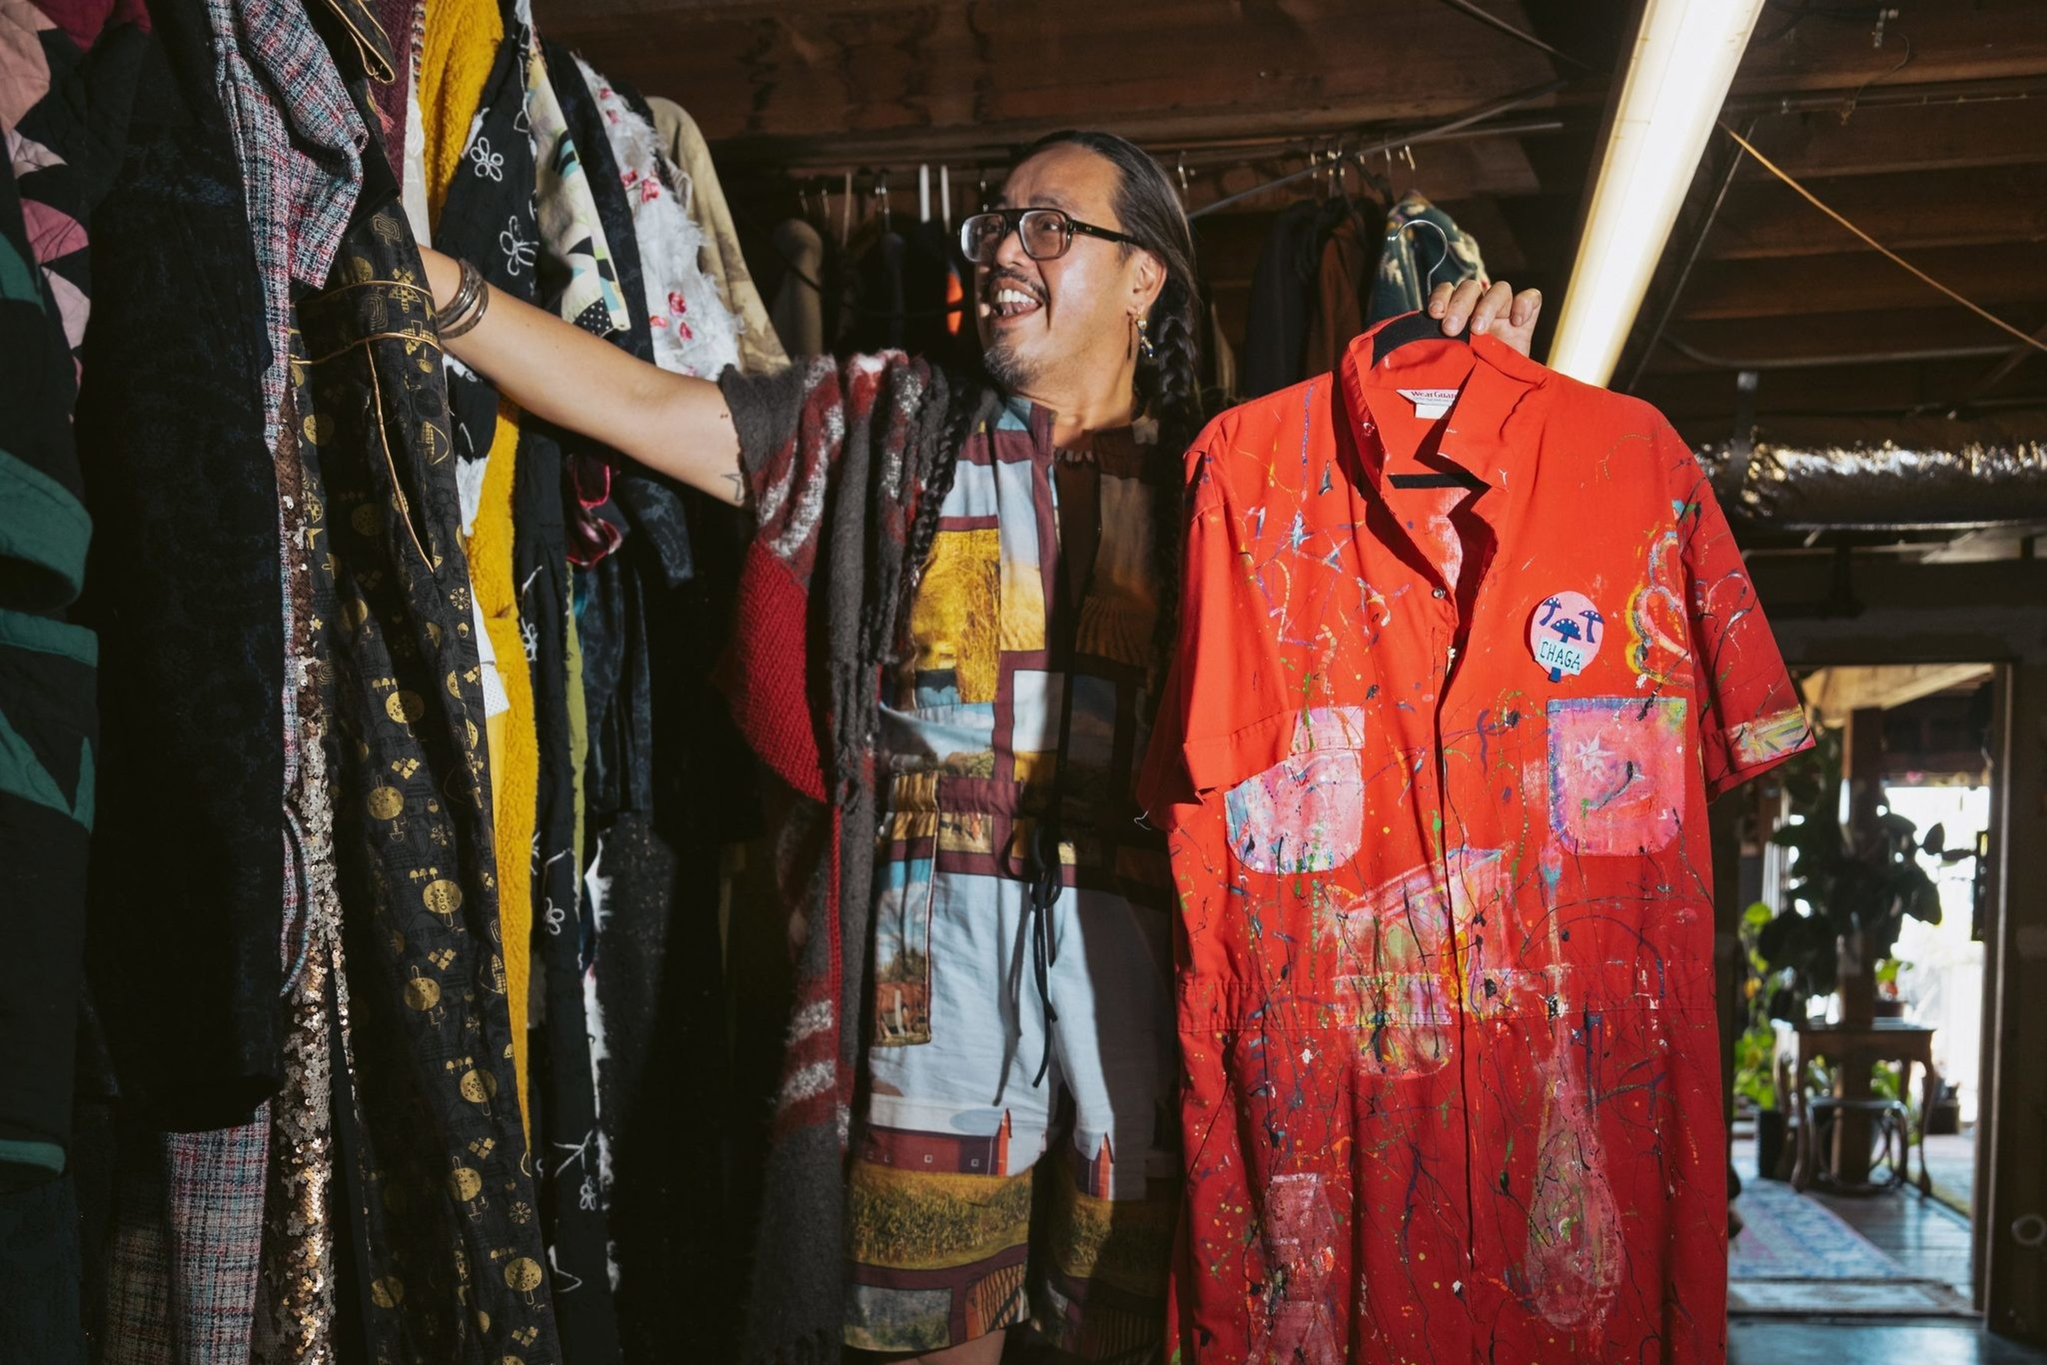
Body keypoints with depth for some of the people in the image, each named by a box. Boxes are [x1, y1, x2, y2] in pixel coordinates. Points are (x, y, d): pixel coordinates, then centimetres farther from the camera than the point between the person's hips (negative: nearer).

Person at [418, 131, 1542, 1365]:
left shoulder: (1208, 478, 12)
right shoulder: (888, 423, 11)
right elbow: (641, 406, 5)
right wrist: (430, 279, -3)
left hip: (1137, 963, 1)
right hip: (936, 967, 0)